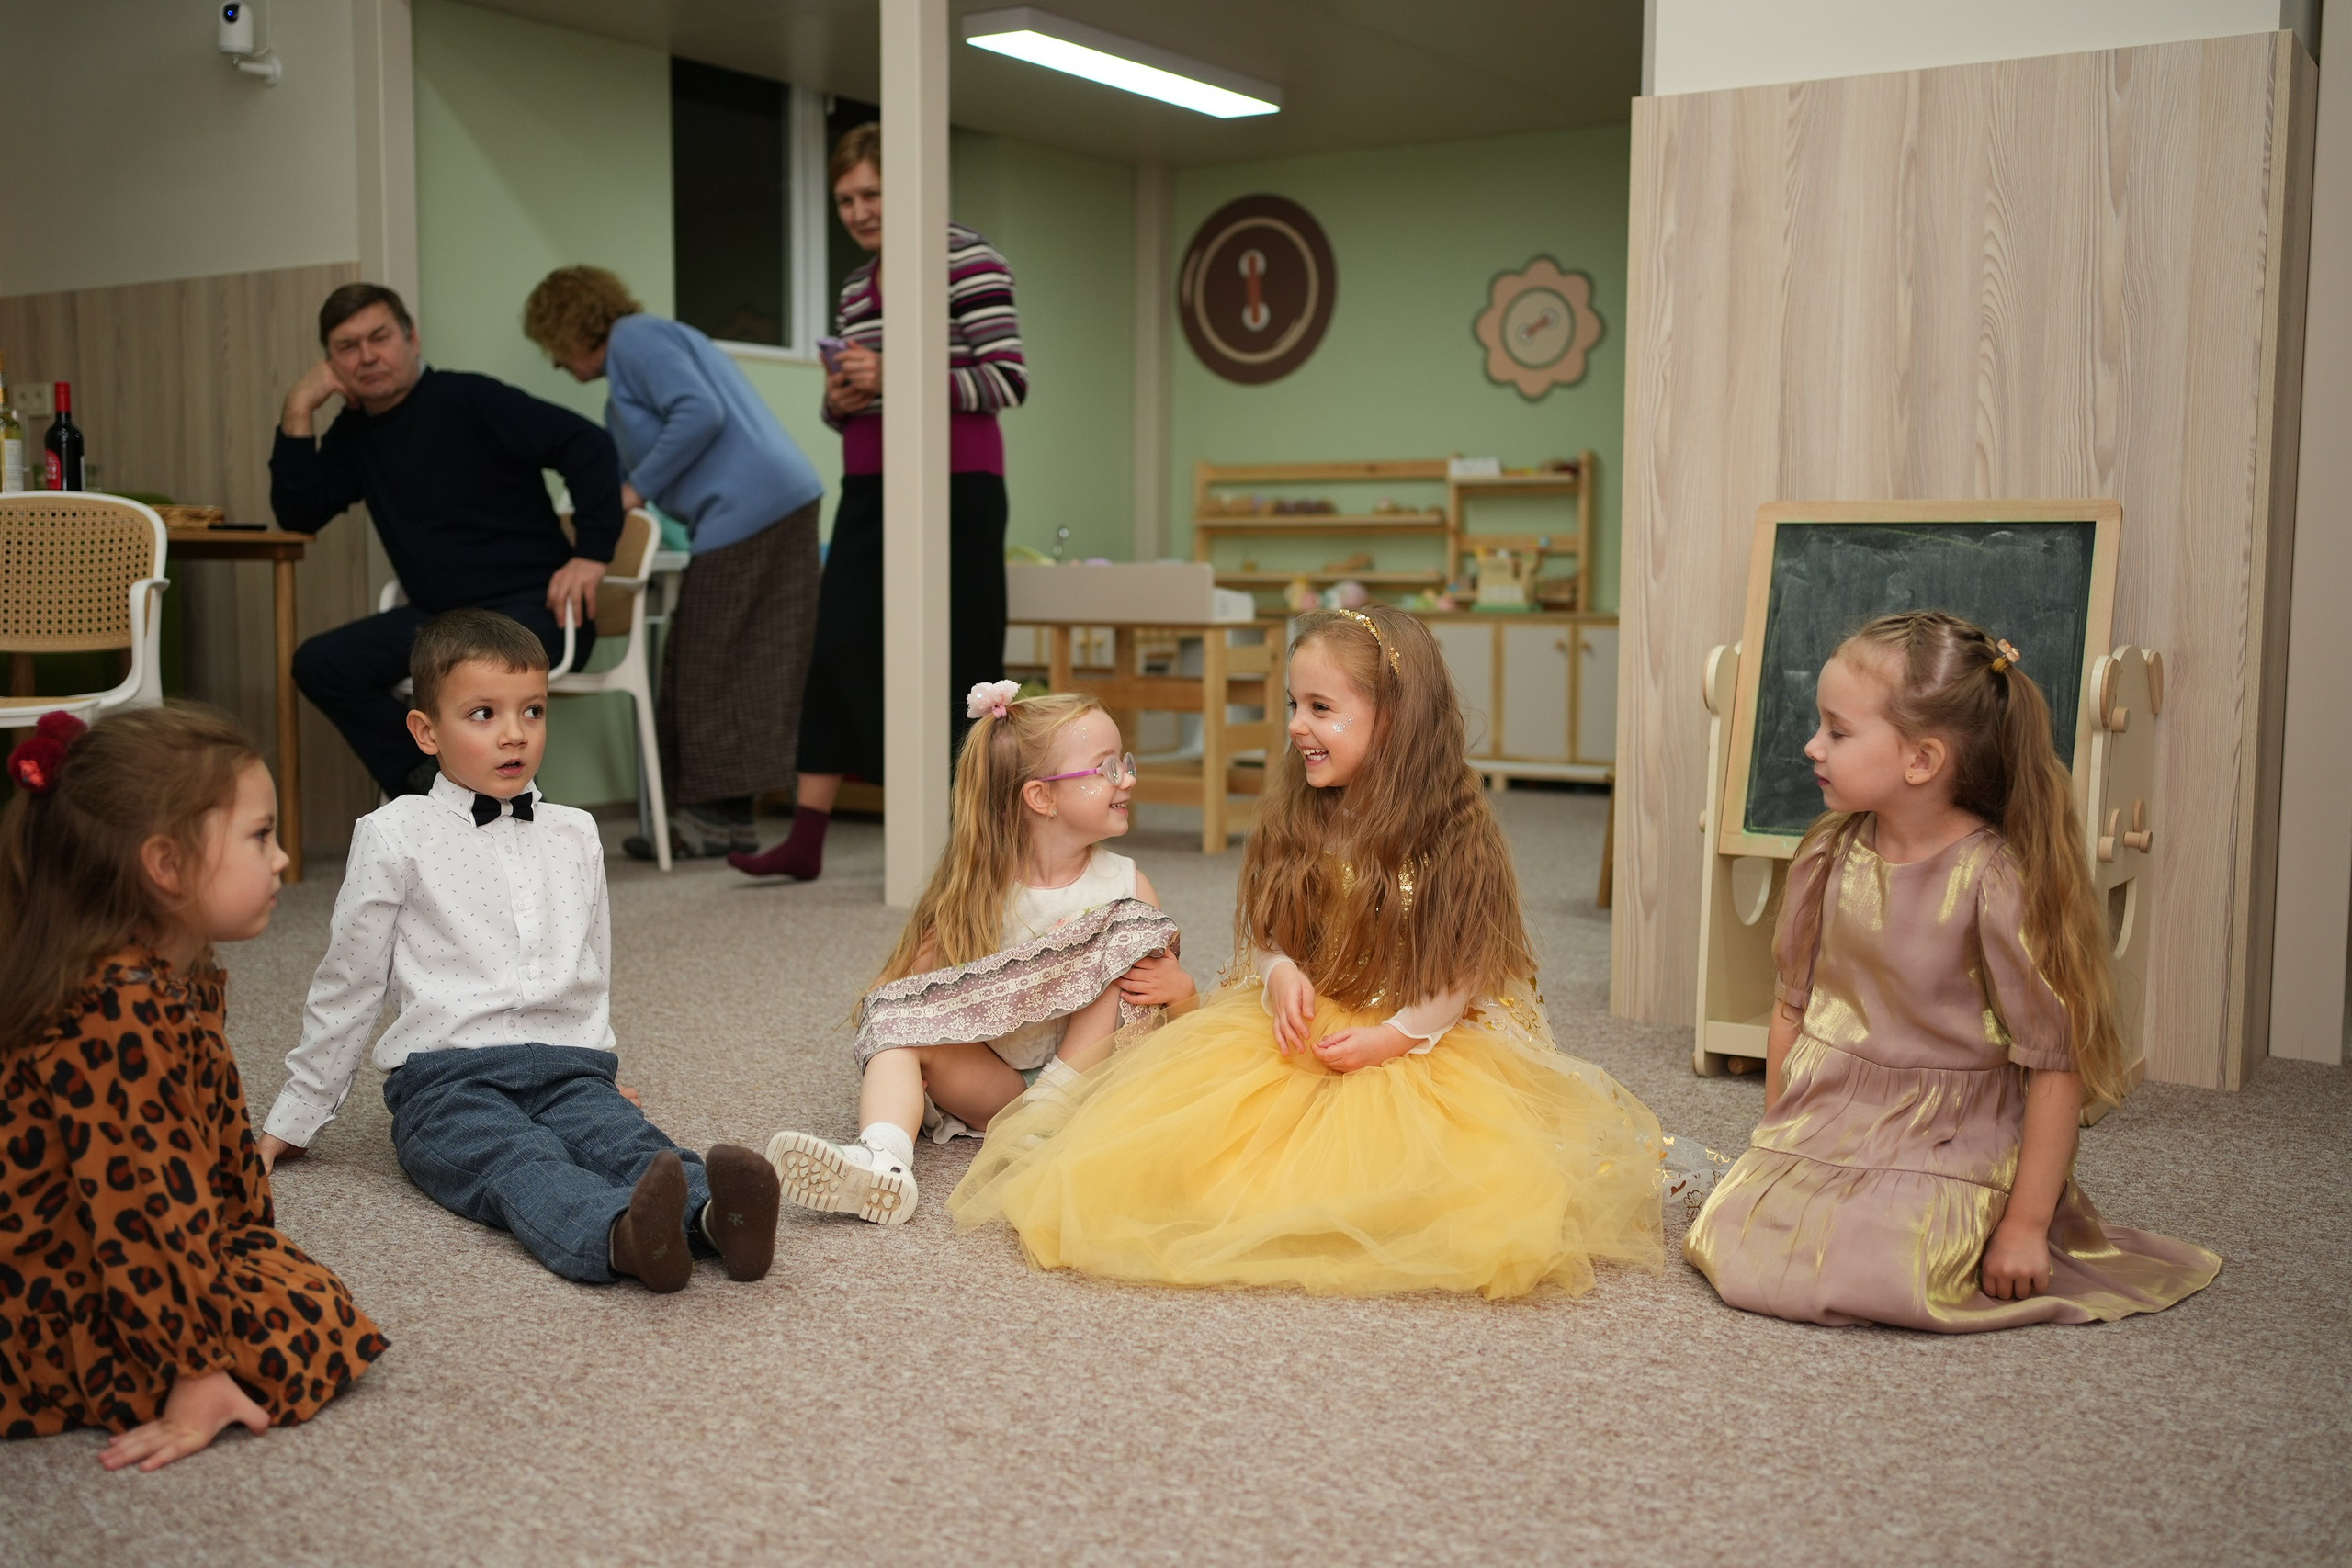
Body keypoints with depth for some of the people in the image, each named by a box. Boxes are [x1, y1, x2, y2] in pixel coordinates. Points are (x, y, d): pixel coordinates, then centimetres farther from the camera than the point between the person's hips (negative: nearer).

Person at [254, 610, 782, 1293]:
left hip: (567, 1071, 4)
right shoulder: (396, 836, 6)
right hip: (448, 1082, -3)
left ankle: (712, 1215, -58)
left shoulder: (575, 835, 18)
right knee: (522, 1165, -34)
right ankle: (621, 1235, -63)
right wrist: (293, 1120, 18)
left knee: (627, 1138, -29)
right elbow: (347, 983, 13)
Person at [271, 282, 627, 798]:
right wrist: (298, 413, 0)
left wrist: (592, 553, -25)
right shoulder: (354, 432, 13)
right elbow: (299, 516, 9)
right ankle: (434, 784, -9)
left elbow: (588, 444, -17)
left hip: (532, 609, -7)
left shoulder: (467, 400, -9)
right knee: (319, 663, -9)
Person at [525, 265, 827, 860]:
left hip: (747, 513, -10)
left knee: (708, 670, -4)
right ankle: (724, 814, 10)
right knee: (749, 670, 8)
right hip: (783, 505, 10)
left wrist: (636, 489, -9)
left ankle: (715, 816, 0)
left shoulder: (634, 338, -2)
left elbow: (700, 414, -17)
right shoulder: (649, 340, 29)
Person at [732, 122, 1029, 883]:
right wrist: (841, 401, -1)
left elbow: (1009, 382, -12)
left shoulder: (967, 260, -5)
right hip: (870, 488, 6)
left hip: (954, 485, -6)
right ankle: (806, 839, 0)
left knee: (955, 658, -2)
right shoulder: (855, 287, 16)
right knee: (840, 647, -2)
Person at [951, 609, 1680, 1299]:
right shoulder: (1293, 822, 3)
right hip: (1300, 1028, 4)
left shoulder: (1455, 831, -11)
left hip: (1427, 1039, -4)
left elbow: (1472, 967, -10)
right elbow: (1262, 935, 8)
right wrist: (1280, 974, -14)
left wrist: (1395, 1036, -19)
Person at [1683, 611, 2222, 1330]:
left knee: (1878, 1277, -26)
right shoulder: (1830, 857, 0)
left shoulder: (1995, 882, -17)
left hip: (1944, 1145, -4)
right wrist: (1774, 1147, 12)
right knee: (1733, 1249, -15)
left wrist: (2027, 1223, -12)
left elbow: (2057, 1062, -14)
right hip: (1822, 1129, 4)